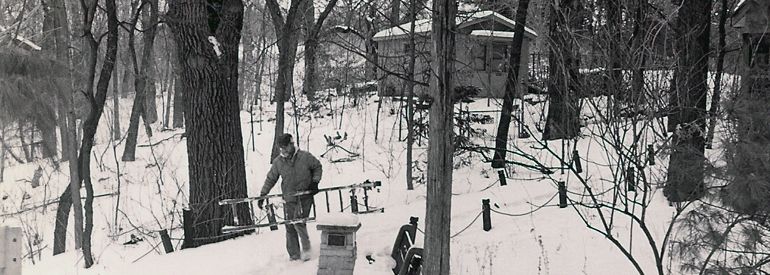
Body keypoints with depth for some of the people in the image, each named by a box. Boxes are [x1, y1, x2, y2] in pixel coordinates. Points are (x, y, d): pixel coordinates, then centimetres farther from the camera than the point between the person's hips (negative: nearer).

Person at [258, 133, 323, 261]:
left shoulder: (305, 157, -3)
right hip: (289, 198, 3)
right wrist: (262, 195, 9)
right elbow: (270, 179, 13)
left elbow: (318, 167, 12)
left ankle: (306, 247, 1)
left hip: (305, 196, -3)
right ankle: (294, 254, 15)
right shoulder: (278, 162, 3)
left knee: (298, 221, -19)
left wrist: (315, 182, 0)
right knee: (290, 227, 2)